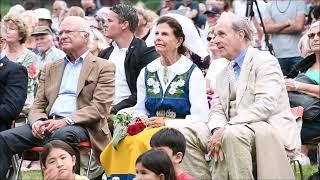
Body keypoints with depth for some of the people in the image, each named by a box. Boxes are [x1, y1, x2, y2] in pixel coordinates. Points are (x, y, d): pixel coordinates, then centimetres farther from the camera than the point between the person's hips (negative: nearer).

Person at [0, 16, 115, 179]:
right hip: (49, 123, 5)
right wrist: (37, 122, -5)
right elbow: (38, 105, 20)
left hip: (79, 125, -5)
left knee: (62, 135, -40)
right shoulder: (51, 68, 26)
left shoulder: (103, 67, 8)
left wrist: (66, 121, -17)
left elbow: (100, 107, -4)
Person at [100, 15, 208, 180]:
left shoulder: (192, 73, 2)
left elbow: (201, 117, -4)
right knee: (124, 141, -29)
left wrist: (166, 123, -12)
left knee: (140, 141, -33)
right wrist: (141, 120, -4)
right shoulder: (146, 73, 17)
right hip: (149, 128, 4)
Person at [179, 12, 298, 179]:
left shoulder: (265, 61, -4)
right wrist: (217, 130, -13)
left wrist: (226, 128, -23)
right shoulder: (224, 73, 22)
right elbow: (217, 110, 13)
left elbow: (265, 106, -17)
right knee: (186, 133, -10)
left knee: (232, 134, -37)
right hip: (230, 131, 7)